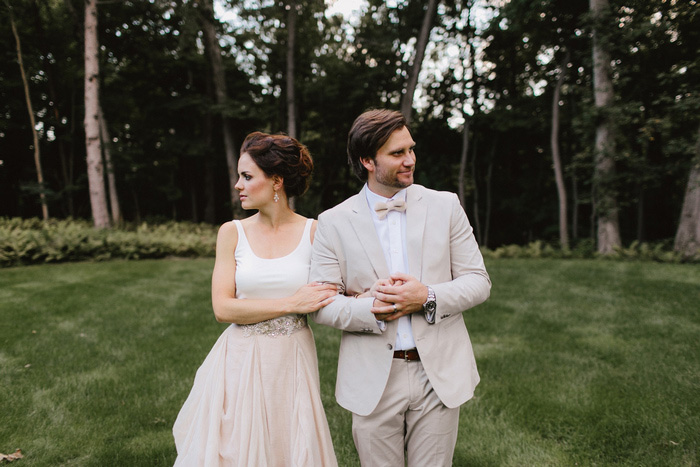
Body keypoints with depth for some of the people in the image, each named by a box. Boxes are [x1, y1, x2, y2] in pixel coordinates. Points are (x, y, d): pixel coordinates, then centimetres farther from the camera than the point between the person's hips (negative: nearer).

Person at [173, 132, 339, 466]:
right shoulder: (233, 233, -1)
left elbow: (332, 298, 1)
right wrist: (291, 303, -15)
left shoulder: (314, 232, -3)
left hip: (293, 363, 0)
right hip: (241, 362, 1)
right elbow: (223, 308, -8)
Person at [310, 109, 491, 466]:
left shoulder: (445, 206, 2)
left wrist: (428, 297, -16)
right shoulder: (333, 222, -2)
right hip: (373, 381, 0)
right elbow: (320, 304, -3)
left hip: (439, 374, 1)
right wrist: (371, 308, -21)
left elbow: (479, 281, 2)